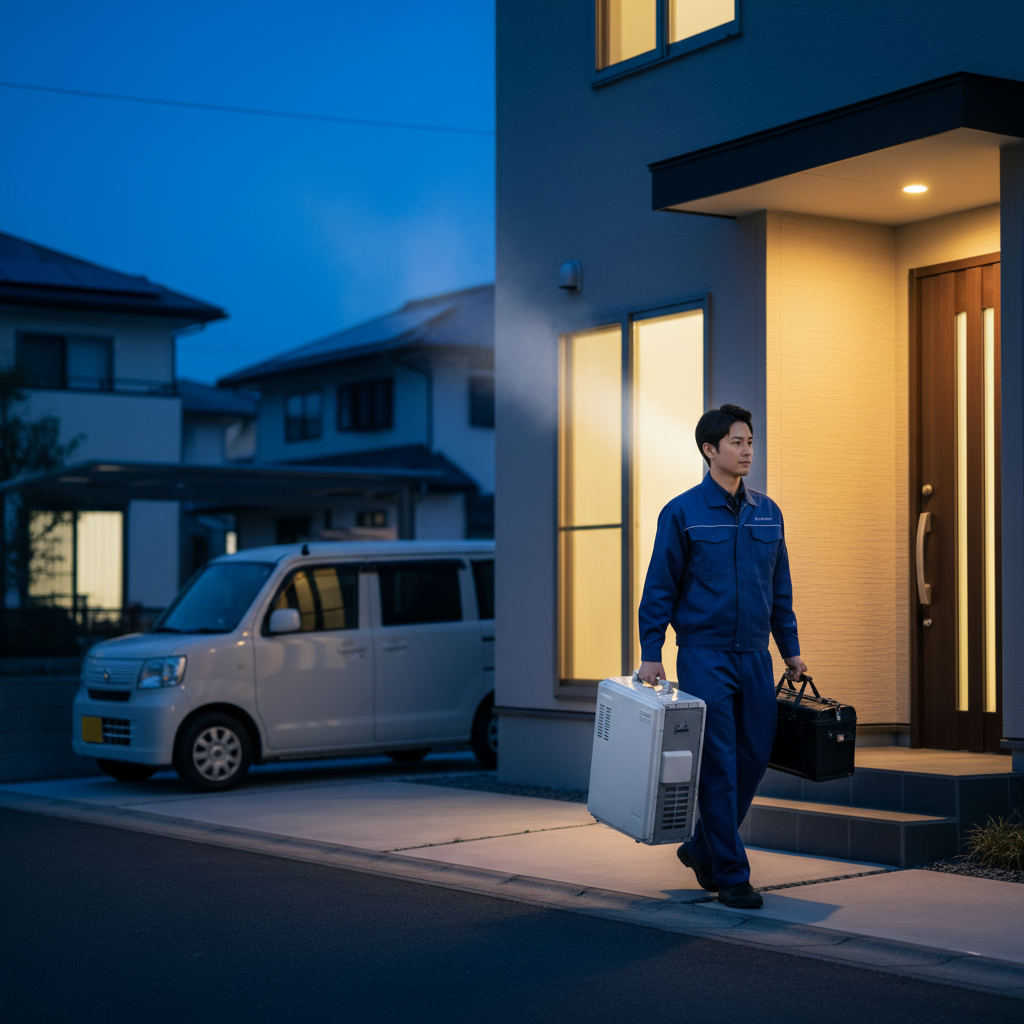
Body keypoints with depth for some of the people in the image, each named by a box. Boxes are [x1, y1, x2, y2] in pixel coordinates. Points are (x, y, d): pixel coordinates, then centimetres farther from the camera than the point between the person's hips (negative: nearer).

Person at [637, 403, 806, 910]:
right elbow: (659, 588, -3)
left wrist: (791, 649, 14)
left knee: (756, 755, 7)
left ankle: (702, 848, 26)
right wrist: (650, 654, -8)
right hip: (704, 655, -5)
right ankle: (730, 875, 3)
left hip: (755, 657, 5)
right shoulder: (682, 513, -4)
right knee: (718, 766, -4)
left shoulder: (767, 513, 10)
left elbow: (780, 588, 17)